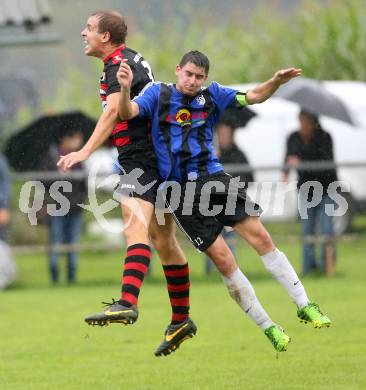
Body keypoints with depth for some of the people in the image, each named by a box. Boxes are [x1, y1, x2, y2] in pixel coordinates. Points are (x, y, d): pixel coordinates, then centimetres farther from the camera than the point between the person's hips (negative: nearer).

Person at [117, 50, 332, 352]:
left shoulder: (211, 96, 9)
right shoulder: (158, 94, 5)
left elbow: (253, 97, 9)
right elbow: (127, 113, -8)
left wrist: (276, 82, -10)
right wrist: (125, 88, -29)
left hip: (213, 177, 2)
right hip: (180, 189, -2)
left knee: (260, 237, -7)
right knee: (223, 258, -7)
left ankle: (304, 305, 4)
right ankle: (268, 327, 2)